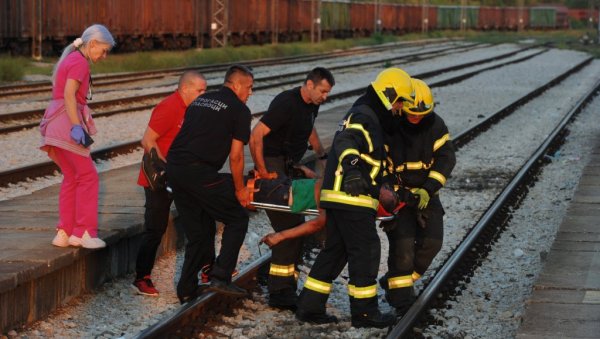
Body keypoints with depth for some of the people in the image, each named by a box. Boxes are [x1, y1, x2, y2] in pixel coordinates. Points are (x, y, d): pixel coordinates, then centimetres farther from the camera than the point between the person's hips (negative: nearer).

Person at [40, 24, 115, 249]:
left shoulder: (70, 59, 20)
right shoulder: (79, 62, -9)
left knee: (72, 178, 12)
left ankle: (64, 233, 11)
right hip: (66, 122, -10)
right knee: (87, 176, -4)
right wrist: (77, 127, -25)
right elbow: (69, 95, -20)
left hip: (56, 125, 10)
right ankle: (83, 232, -3)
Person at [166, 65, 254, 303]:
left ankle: (187, 289, 20)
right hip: (199, 172, -7)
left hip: (173, 167, 7)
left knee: (198, 231, 19)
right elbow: (235, 155, -2)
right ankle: (220, 277, -5)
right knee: (237, 219, 6)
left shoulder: (199, 101, 23)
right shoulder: (239, 110, 2)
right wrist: (239, 189, 10)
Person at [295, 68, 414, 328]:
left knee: (335, 251, 13)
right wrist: (351, 168, -51)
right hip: (352, 198, -10)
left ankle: (309, 307, 14)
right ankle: (364, 311, 4)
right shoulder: (363, 116, -12)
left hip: (339, 196, 10)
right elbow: (346, 142, -32)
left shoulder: (371, 117, 22)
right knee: (365, 251, -3)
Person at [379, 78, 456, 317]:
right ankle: (402, 301, -9)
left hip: (425, 193, 4)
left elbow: (446, 158, -13)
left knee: (431, 241, -4)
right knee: (403, 244, -14)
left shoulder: (434, 124, -9)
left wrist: (428, 190, -23)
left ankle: (393, 283, 14)